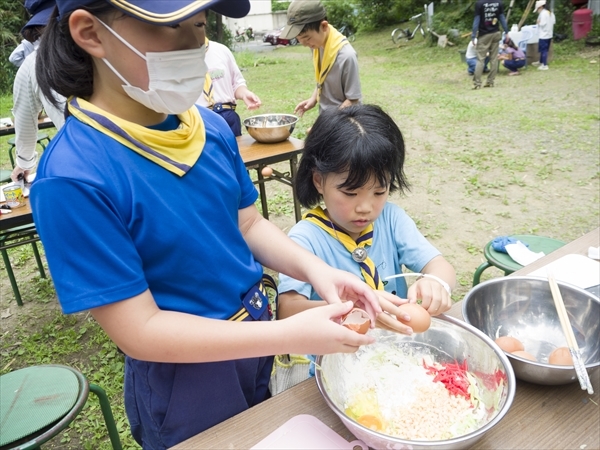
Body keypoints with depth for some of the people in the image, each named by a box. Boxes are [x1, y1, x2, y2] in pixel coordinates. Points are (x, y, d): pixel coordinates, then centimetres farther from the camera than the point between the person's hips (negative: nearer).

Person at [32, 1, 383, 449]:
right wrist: (289, 335, -29)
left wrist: (315, 269, -17)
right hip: (183, 383, -5)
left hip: (255, 337, 6)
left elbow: (247, 223, 1)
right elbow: (140, 331, -25)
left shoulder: (212, 127, -8)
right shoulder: (73, 178, -27)